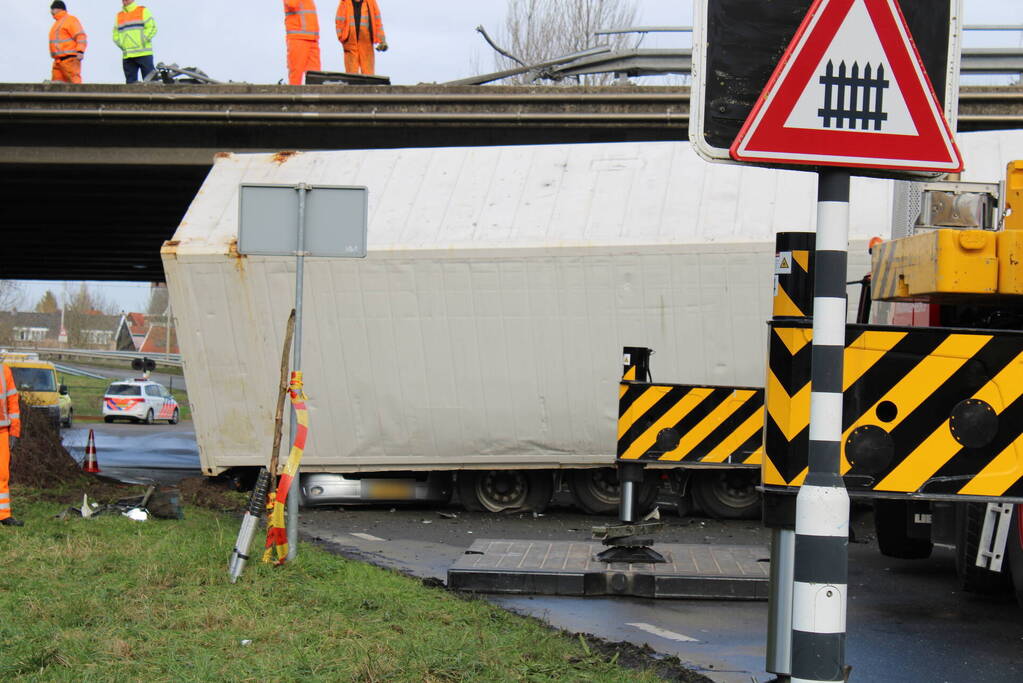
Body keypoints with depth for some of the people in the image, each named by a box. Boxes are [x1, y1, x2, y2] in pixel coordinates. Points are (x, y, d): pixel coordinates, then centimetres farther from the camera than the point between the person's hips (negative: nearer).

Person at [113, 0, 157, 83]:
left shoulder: (143, 11, 5)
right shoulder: (119, 15, 19)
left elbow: (152, 27, -3)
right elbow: (115, 35, 21)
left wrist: (142, 42, -11)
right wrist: (121, 45, 3)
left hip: (144, 54, -5)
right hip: (127, 56, 5)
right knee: (130, 81, 2)